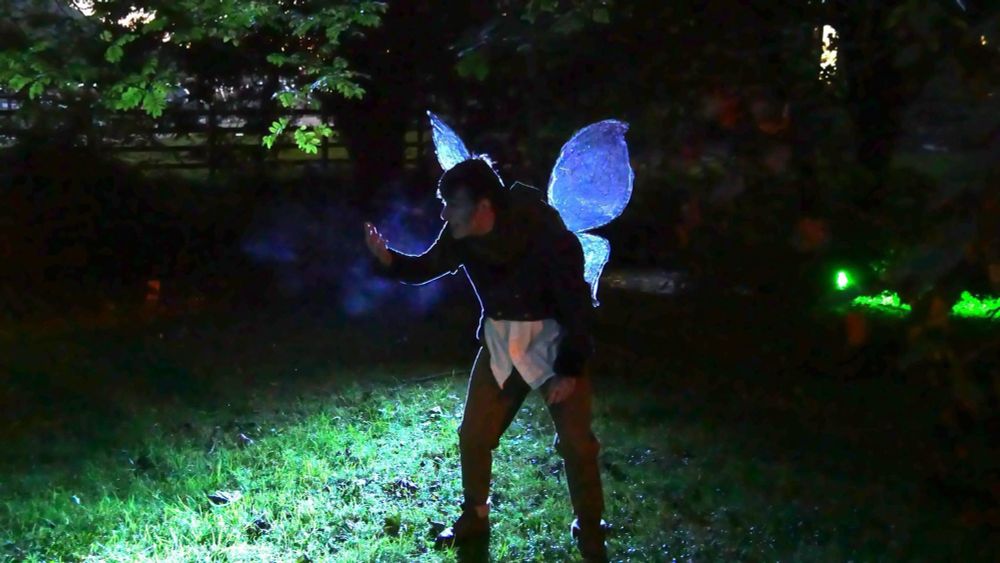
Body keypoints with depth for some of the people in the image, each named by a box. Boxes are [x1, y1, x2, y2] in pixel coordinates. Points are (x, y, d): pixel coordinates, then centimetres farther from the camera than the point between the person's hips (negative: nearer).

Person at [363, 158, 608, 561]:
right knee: (473, 435, 9)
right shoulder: (462, 235, -14)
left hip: (555, 342, -5)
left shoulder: (545, 234, -29)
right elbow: (428, 268, 4)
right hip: (499, 342, 5)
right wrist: (387, 259, -17)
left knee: (576, 443, -1)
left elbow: (577, 301, -20)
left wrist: (570, 368, -19)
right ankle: (475, 517, 31)